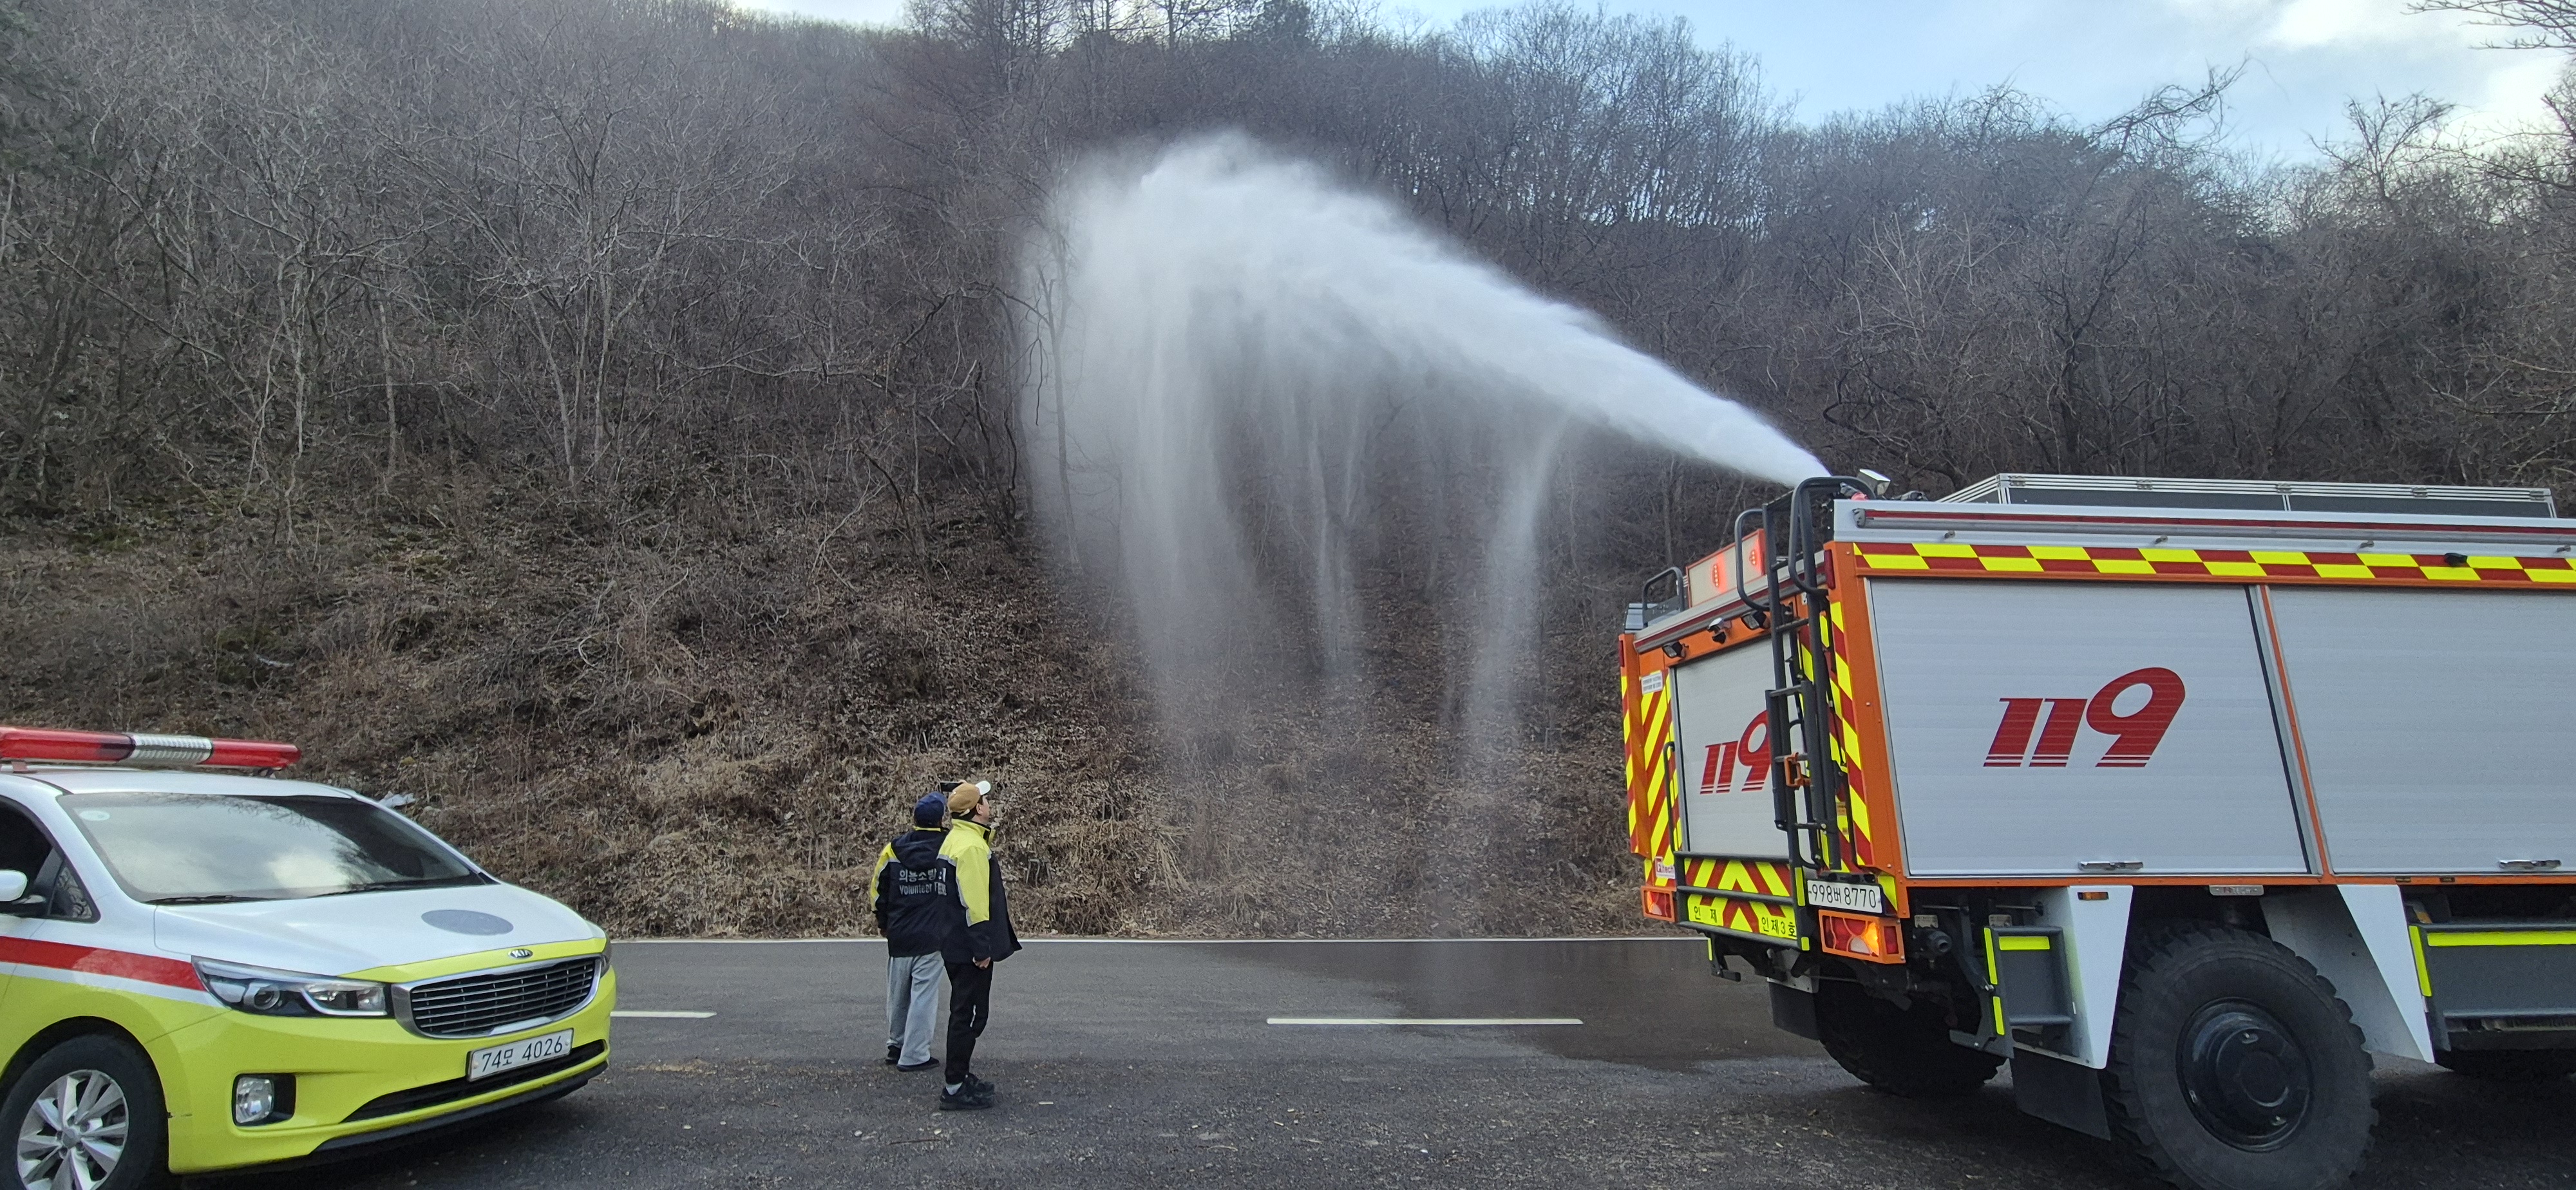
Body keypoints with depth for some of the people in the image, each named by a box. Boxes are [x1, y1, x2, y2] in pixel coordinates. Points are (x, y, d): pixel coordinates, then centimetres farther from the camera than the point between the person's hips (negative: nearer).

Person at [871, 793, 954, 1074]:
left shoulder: (893, 850, 0)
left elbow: (879, 891, 9)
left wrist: (883, 924, 22)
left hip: (898, 936, 4)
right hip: (933, 938, -4)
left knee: (898, 993, 17)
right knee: (924, 994, 1)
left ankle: (895, 1046, 30)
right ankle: (914, 1055, 3)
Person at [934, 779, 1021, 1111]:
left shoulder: (959, 839, 13)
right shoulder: (972, 846, -20)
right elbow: (973, 902, -24)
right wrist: (982, 949, -21)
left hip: (957, 946, 11)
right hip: (970, 947, -10)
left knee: (966, 1012, 19)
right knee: (969, 1014, -4)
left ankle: (960, 1077, 29)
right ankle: (955, 1089, 2)